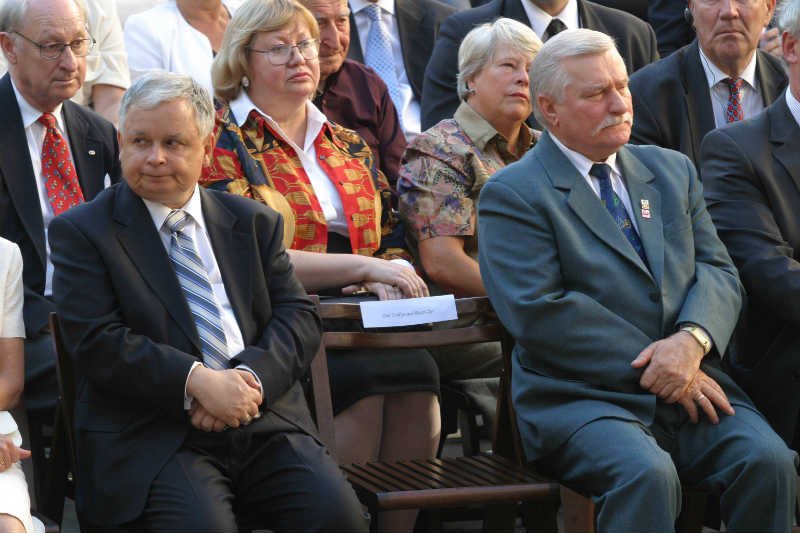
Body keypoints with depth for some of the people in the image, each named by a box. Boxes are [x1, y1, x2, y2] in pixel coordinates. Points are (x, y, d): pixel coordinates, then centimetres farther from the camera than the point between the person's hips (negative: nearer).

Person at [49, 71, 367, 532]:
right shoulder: (81, 233, 6)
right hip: (152, 436, -3)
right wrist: (196, 380, -16)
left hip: (264, 422, 4)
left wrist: (251, 377, -11)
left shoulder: (255, 222, 19)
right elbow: (98, 342, -5)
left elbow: (299, 316, 10)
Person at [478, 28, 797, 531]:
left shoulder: (672, 170, 20)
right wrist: (652, 368, -13)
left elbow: (719, 271, 12)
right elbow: (539, 312, -11)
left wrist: (692, 339, -11)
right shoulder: (512, 194, 1)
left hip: (691, 389, 5)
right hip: (582, 397, -5)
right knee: (648, 475, -35)